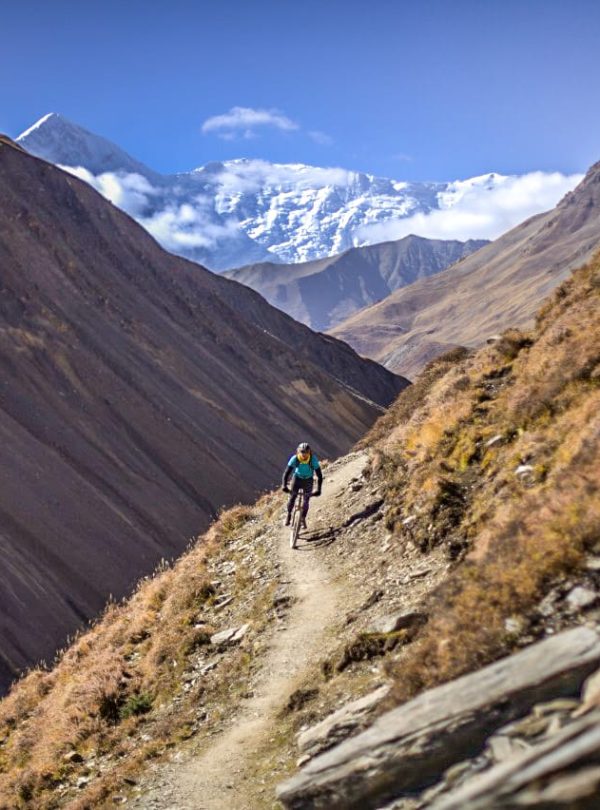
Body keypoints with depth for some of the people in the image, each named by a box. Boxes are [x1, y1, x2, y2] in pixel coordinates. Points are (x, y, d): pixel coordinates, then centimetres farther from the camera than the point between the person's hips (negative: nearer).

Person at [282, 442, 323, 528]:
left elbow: (319, 475, -26)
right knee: (292, 497, -15)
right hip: (297, 478, 0)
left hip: (308, 480, 0)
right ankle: (289, 514, 7)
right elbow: (287, 472, -28)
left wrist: (318, 490, -34)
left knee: (306, 500, -10)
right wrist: (284, 485, -41)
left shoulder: (313, 460, -29)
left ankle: (303, 519, 6)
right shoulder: (295, 459, -28)